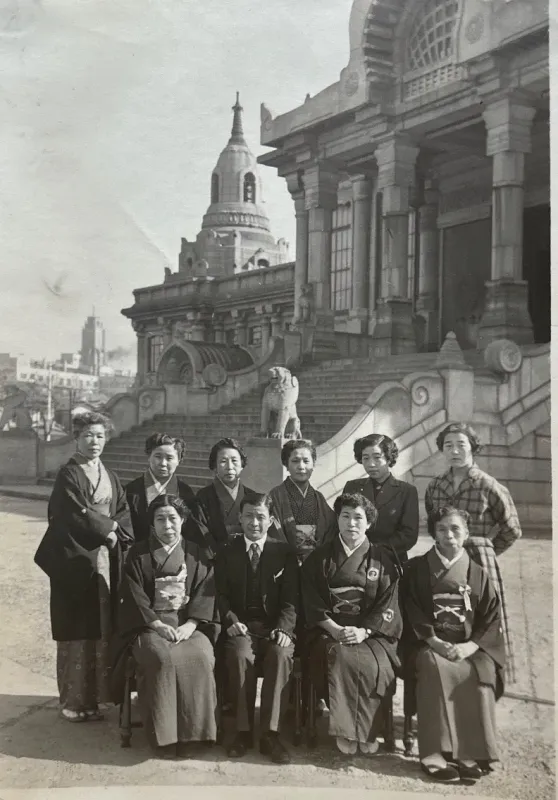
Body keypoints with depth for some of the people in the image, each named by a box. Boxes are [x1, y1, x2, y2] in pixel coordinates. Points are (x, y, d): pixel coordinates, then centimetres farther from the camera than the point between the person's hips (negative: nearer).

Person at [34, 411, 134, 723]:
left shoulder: (110, 476, 15)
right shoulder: (68, 474, -6)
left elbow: (125, 513, 8)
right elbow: (78, 515, -16)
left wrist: (116, 533, -9)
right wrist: (108, 527, -7)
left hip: (106, 560, 6)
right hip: (75, 560, -6)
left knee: (101, 627, 7)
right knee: (77, 629, -2)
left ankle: (95, 695, 16)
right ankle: (74, 700, 7)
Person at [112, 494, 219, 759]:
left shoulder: (196, 554, 10)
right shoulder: (138, 554, 5)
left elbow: (205, 592, 2)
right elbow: (134, 596, -3)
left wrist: (189, 625, -13)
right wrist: (158, 625, -15)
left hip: (188, 624, 2)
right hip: (149, 624, -1)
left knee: (199, 658, -28)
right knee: (162, 658, -32)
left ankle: (190, 731, -16)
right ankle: (164, 735, -20)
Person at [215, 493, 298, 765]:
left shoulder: (284, 553, 9)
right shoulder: (226, 554, 11)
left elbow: (290, 598, 3)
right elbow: (221, 595, 5)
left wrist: (283, 627, -15)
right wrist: (231, 620, -15)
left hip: (275, 627, 0)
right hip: (241, 626, 0)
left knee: (281, 655, -32)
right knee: (240, 655, -32)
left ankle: (270, 733, -26)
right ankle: (243, 730, -20)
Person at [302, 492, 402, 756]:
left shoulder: (381, 561, 9)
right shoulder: (319, 558, 10)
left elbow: (387, 605, 2)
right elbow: (312, 602, 3)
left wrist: (363, 631, -13)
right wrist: (334, 629, -12)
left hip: (371, 633, 0)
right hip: (328, 630, 0)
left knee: (374, 666, -30)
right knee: (339, 658, -32)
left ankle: (364, 730, -13)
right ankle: (345, 730, -19)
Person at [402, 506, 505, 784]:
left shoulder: (477, 574, 11)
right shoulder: (417, 569, 7)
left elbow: (492, 619, 4)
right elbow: (412, 613, 0)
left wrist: (469, 647, -13)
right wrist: (436, 642, -15)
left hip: (470, 647, 2)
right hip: (429, 644, -1)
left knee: (482, 673, -31)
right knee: (435, 668, -35)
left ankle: (471, 753, -22)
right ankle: (434, 754, -30)